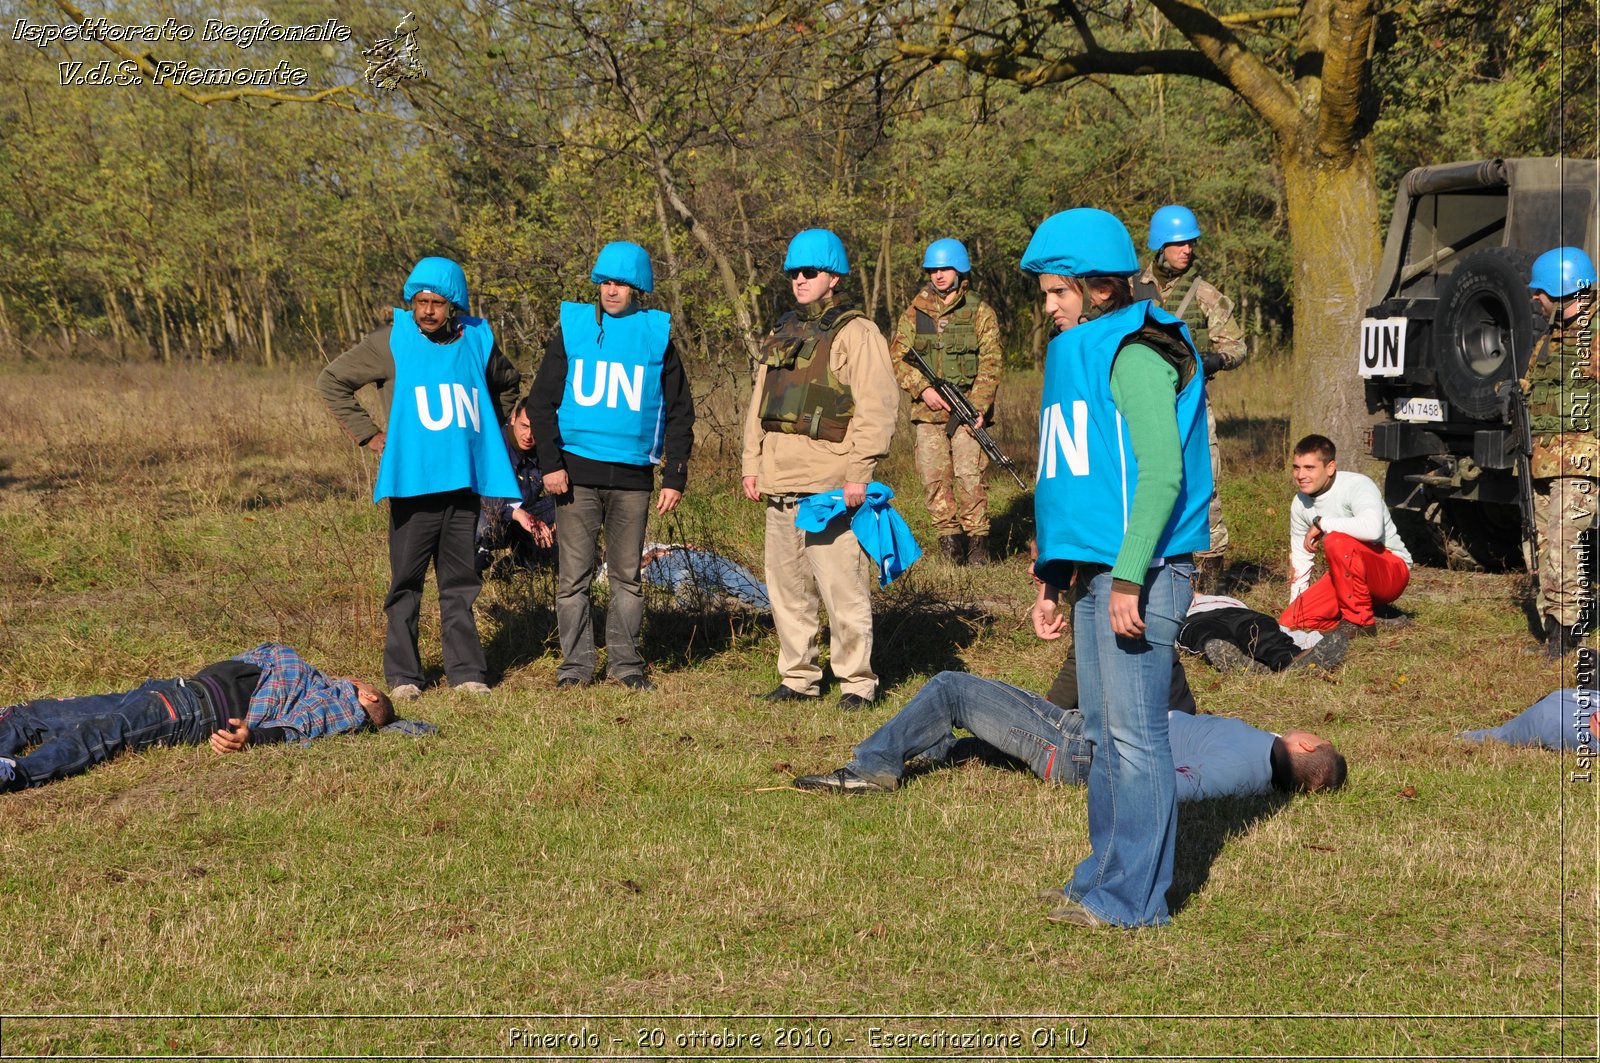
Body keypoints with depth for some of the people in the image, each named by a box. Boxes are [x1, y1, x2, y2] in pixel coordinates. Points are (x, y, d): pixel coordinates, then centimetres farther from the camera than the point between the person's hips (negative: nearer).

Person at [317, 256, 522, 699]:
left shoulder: (478, 340, 7)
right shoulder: (392, 342, -3)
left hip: (464, 481, 3)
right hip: (413, 483, -3)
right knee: (406, 581, 1)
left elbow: (508, 384, 28)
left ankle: (466, 670, 12)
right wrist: (368, 435, -1)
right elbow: (332, 381, 3)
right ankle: (402, 674, 6)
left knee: (461, 583, 8)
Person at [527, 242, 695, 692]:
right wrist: (550, 463, -5)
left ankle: (625, 663, 14)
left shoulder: (658, 335, 6)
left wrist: (675, 477, 3)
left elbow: (680, 414, 10)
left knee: (628, 576, 6)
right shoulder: (572, 327, 4)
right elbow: (541, 401, 5)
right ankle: (576, 663, 6)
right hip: (577, 472, -1)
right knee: (573, 575, -1)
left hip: (632, 477, 1)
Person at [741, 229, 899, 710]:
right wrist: (751, 464, 15)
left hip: (831, 486, -7)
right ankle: (798, 676, 20)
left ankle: (857, 682, 1)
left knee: (843, 588, -7)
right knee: (787, 588, 11)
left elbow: (877, 406, -11)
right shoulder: (780, 334, 19)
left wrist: (858, 473, -17)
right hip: (780, 486, 7)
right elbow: (759, 404, 24)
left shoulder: (855, 332, -4)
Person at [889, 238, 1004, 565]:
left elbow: (991, 364, -1)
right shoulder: (914, 314, 13)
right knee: (933, 476, -2)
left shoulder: (980, 313, 5)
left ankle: (977, 540, -2)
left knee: (969, 475, -9)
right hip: (928, 409, 3)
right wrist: (923, 388, -9)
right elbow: (897, 358, 8)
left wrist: (978, 408, -13)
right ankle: (949, 537, 6)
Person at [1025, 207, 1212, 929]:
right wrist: (1052, 579, 21)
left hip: (1138, 571, -10)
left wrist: (1129, 578, -23)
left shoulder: (1136, 355, -12)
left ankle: (1135, 898, -1)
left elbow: (1162, 474, -20)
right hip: (1091, 569, 10)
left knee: (1135, 732, -6)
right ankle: (1106, 877, 21)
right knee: (1104, 732, 13)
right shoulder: (1076, 355, 18)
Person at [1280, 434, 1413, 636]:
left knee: (1336, 541, -35)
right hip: (1348, 576, 7)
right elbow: (1300, 559, 12)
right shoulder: (1300, 504, 2)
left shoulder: (1357, 486, -22)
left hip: (1391, 573, -7)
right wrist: (1296, 608, 7)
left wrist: (1321, 523, -30)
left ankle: (1359, 621, -18)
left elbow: (1372, 529, -43)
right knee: (1288, 622, -10)